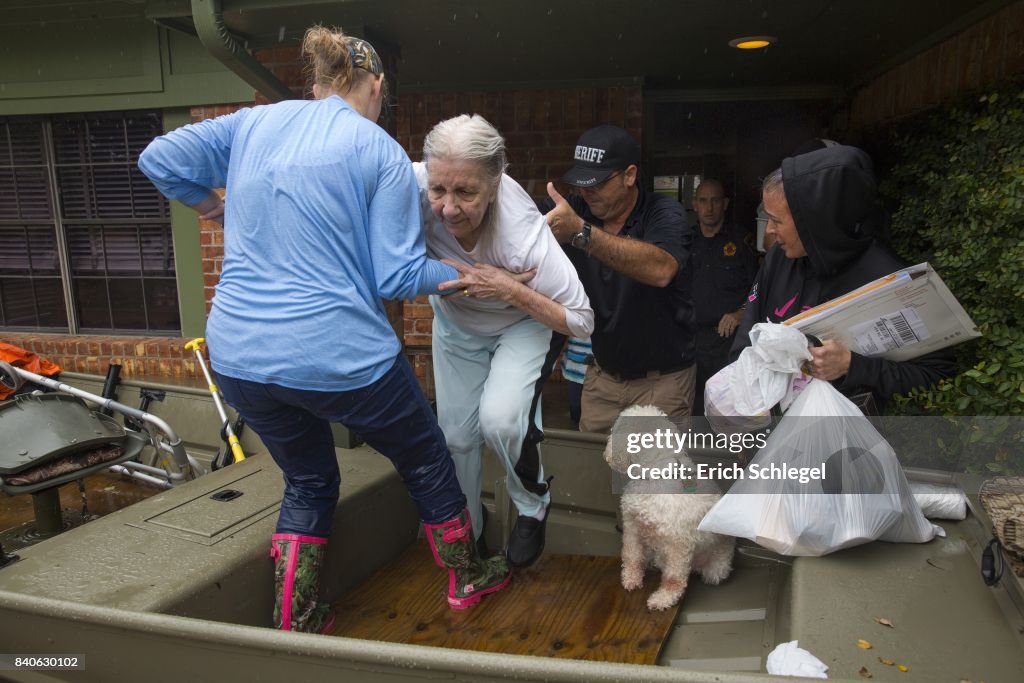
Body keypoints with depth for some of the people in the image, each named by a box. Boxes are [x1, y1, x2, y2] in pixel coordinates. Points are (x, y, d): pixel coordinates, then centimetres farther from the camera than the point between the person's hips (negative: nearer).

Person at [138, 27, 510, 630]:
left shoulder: (254, 123, 8)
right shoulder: (382, 153, -5)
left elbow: (159, 159, 6)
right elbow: (397, 276, -8)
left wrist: (213, 205, 22)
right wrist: (464, 276, 8)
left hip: (238, 356, 5)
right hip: (339, 355, -5)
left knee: (308, 482, 27)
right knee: (426, 460, 21)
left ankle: (294, 625, 31)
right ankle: (467, 579, 40)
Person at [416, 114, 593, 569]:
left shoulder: (525, 237, -39)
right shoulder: (413, 185, -34)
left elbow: (581, 322, -28)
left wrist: (512, 291, -38)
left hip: (521, 323, -3)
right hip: (455, 322, 4)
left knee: (499, 419, -26)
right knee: (456, 434, 7)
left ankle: (533, 506, 7)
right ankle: (467, 536, 34)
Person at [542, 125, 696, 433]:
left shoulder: (663, 212, -16)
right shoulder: (573, 210, -3)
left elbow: (661, 269, -37)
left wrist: (581, 232, -45)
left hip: (663, 379, -4)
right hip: (603, 373, 4)